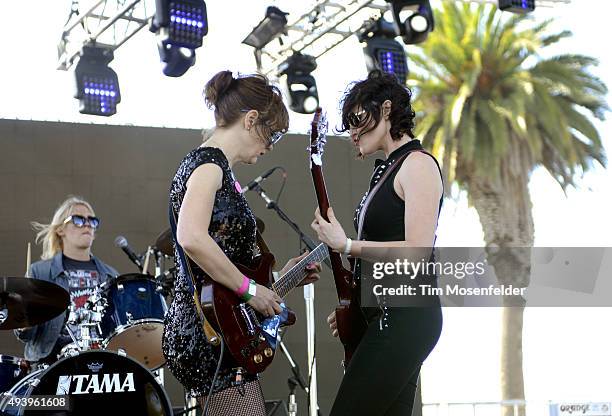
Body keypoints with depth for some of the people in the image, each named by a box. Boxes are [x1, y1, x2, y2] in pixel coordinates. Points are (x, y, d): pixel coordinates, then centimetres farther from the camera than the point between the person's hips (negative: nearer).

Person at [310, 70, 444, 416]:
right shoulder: (387, 169, 18)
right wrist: (350, 306, 11)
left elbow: (417, 253, -19)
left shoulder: (418, 164, -9)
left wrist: (346, 245, -17)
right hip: (388, 317, 10)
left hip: (405, 318, -10)